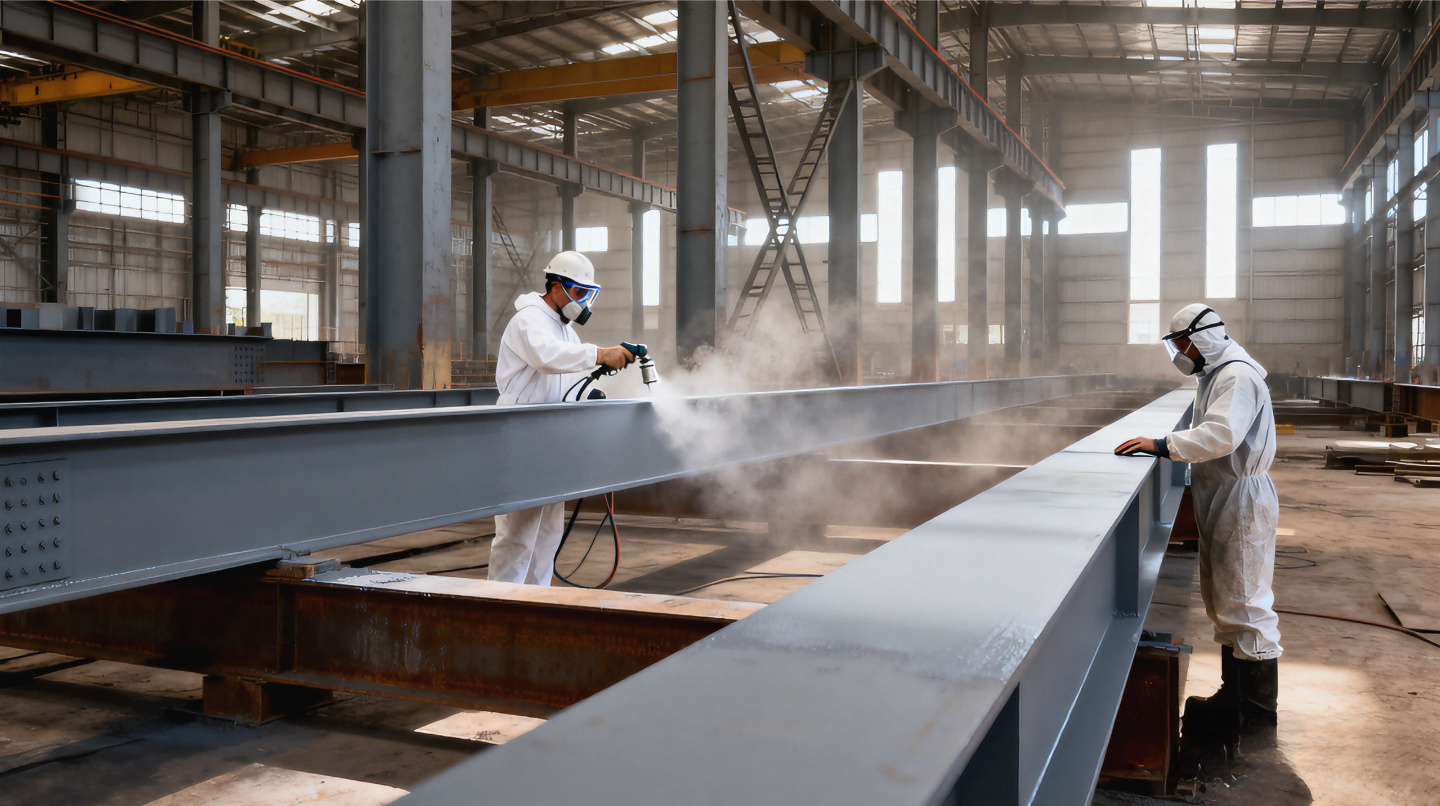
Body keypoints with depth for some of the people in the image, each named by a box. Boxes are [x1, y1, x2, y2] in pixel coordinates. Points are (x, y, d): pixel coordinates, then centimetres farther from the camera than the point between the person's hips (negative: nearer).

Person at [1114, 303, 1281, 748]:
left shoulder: (1237, 376, -17)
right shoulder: (1217, 374, 16)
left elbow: (1221, 435, -31)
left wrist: (1162, 445, -31)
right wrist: (1165, 446, 5)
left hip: (1242, 498, -11)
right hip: (1221, 498, 11)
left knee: (1244, 602, -5)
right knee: (1222, 599, 17)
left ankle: (1257, 708, 3)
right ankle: (1236, 695, 28)